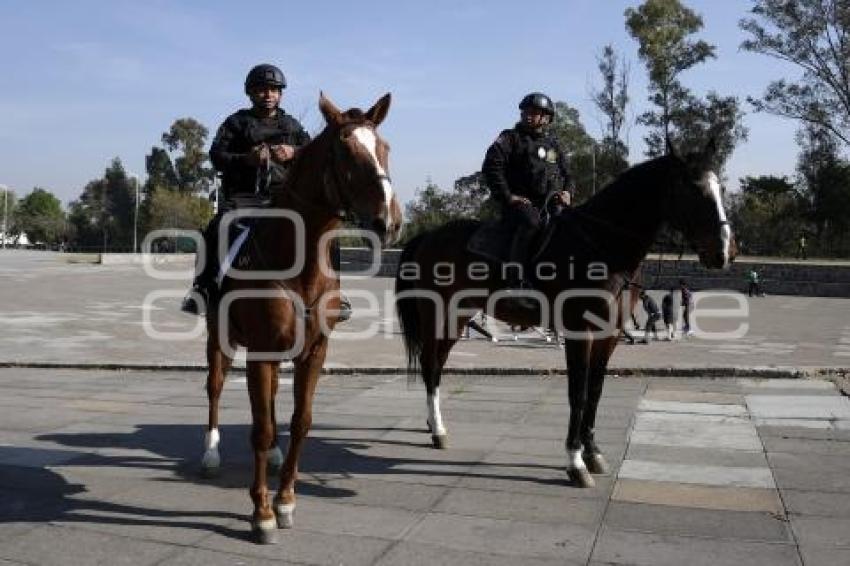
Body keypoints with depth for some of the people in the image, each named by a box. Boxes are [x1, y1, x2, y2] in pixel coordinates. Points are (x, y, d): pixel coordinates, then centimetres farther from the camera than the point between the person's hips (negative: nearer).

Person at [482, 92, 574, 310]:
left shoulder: (553, 144, 24)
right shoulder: (510, 138, 7)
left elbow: (566, 175, 28)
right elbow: (491, 167, -4)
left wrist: (566, 192, 5)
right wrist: (507, 196, -12)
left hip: (551, 204, 6)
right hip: (520, 202, -6)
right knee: (530, 222, -37)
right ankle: (515, 285, -43)